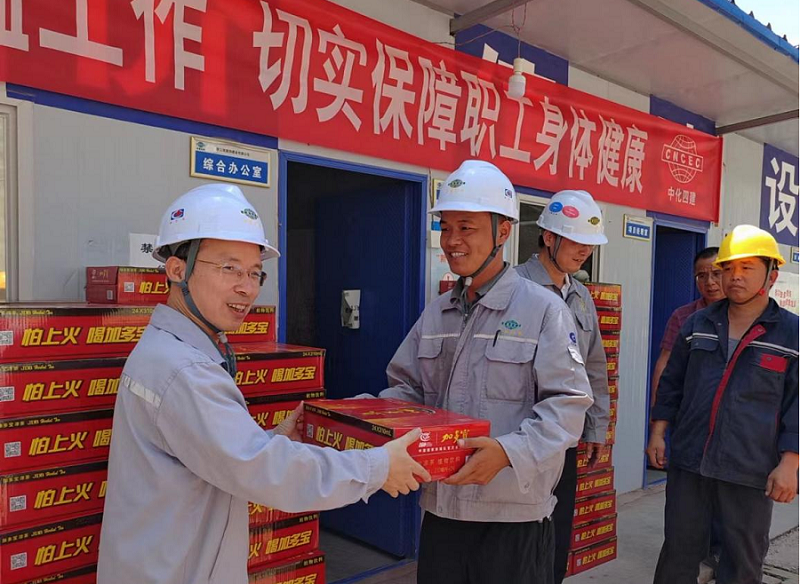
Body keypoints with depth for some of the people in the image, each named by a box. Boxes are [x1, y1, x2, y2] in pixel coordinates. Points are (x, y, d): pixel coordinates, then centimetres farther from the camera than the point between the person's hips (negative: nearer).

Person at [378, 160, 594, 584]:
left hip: (514, 514, -5)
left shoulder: (543, 309, -9)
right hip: (440, 506, 5)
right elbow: (406, 388, 13)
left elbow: (568, 404, -13)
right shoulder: (436, 314, 9)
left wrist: (508, 451, -26)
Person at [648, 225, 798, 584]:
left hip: (751, 472, -2)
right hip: (688, 462, 2)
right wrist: (657, 433, 6)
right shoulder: (697, 325, 5)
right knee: (678, 552, 13)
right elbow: (672, 383, 11)